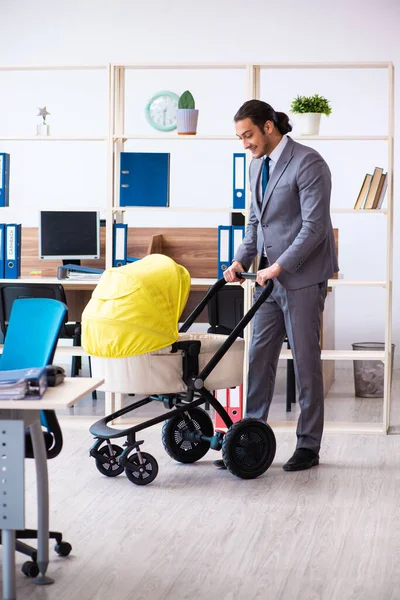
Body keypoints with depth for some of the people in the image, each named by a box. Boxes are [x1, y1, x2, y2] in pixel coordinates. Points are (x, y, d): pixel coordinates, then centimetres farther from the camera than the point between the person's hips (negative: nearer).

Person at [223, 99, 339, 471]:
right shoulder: (257, 165, 12)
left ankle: (309, 446, 9)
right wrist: (242, 260, 4)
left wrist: (278, 267, -20)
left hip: (302, 277, -8)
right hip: (270, 276, 8)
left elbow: (314, 226, -20)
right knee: (259, 358, 8)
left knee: (305, 361, 0)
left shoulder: (308, 163, -14)